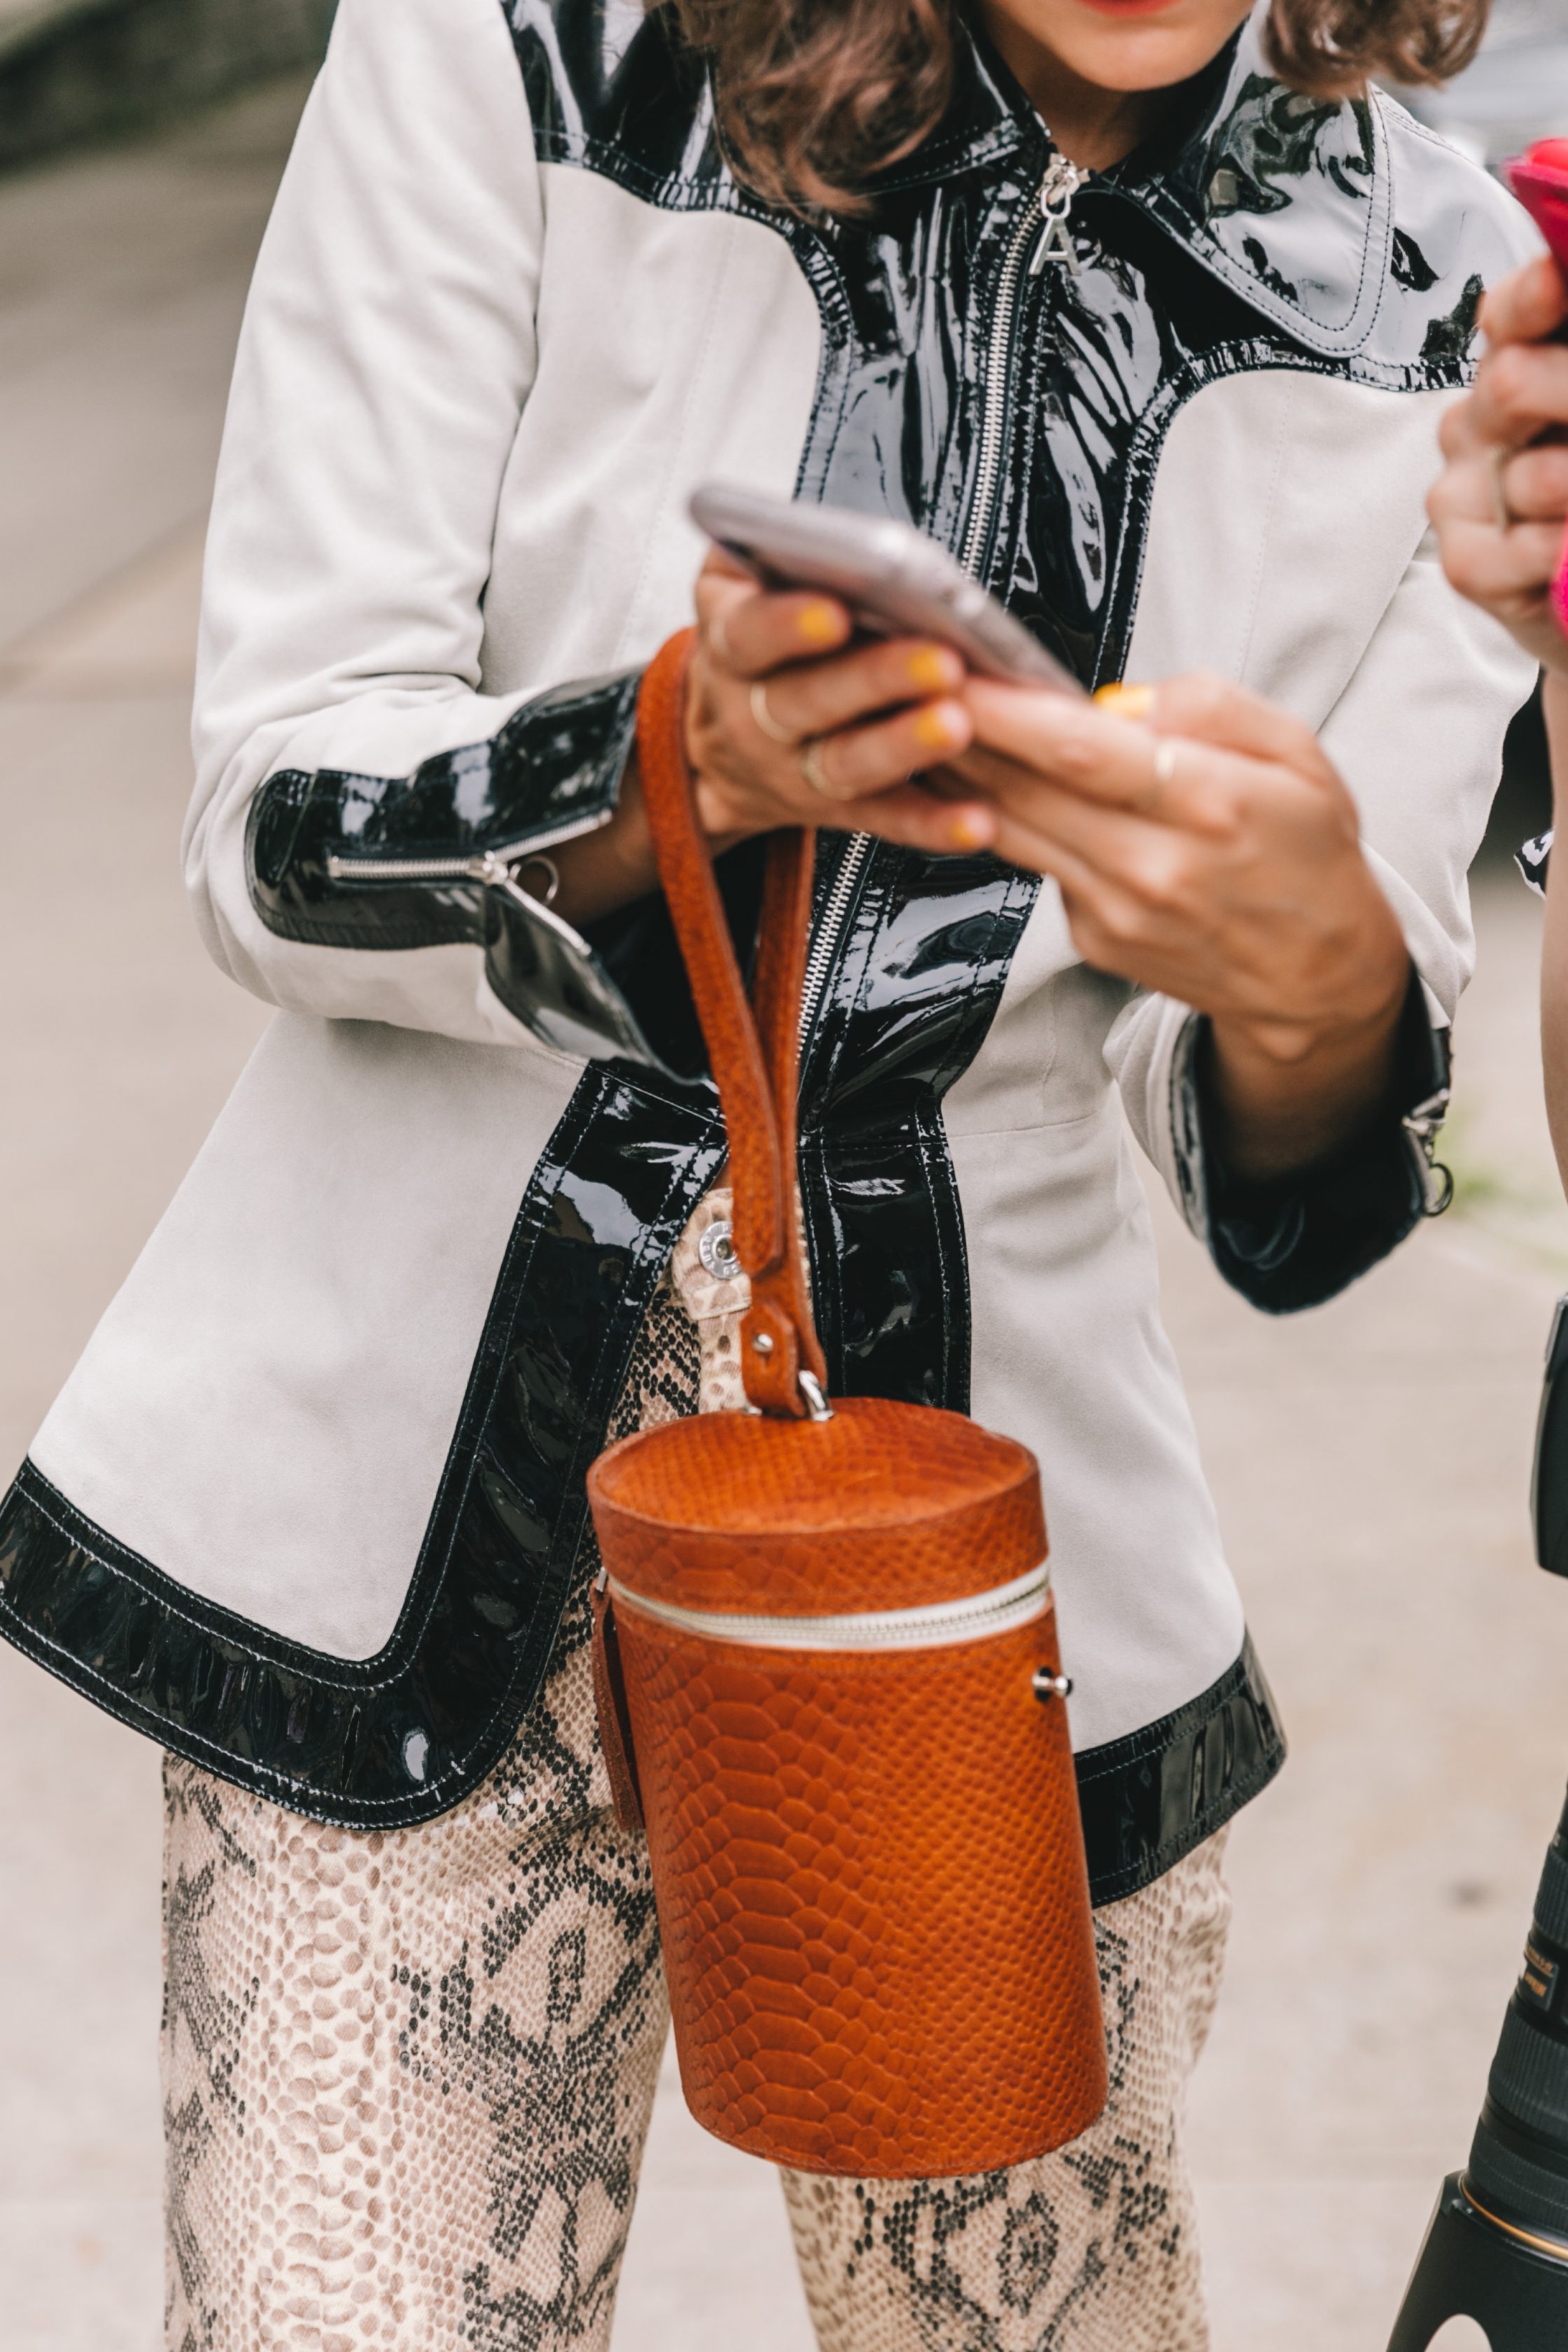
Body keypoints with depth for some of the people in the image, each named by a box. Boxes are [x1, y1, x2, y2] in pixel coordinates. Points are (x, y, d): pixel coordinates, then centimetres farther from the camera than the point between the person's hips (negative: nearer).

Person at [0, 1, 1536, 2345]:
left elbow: (1282, 1171, -2)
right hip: (426, 1485, -1)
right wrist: (675, 762, -30)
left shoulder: (1438, 302, -1)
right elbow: (277, 824, -9)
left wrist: (1307, 972, -26)